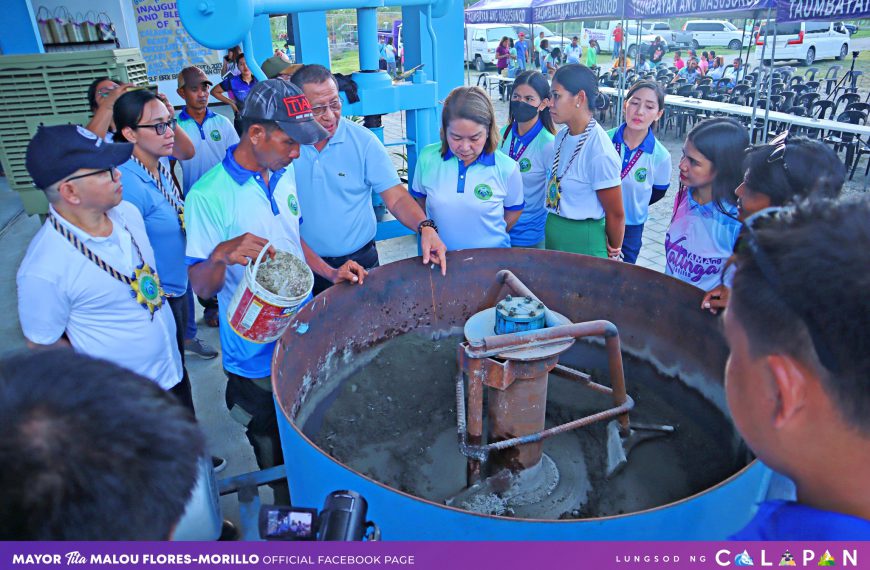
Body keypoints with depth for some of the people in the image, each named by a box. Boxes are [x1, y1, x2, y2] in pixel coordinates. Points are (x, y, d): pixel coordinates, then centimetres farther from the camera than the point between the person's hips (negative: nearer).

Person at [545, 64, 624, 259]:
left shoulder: (600, 152, -22)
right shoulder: (561, 138, -1)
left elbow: (615, 214, -13)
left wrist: (614, 251, 0)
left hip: (584, 242, -7)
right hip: (553, 233, 7)